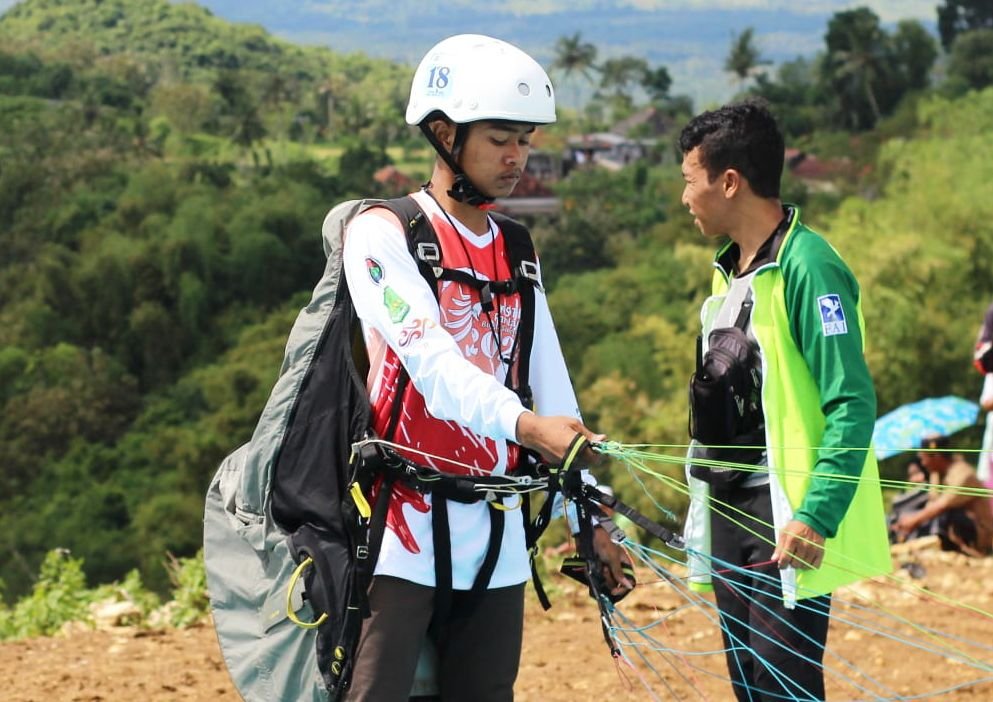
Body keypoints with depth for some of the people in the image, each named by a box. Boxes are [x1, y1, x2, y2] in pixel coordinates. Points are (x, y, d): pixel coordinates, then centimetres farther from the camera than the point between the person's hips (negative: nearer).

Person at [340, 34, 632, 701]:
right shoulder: (384, 233, -5)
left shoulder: (516, 252, 15)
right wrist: (525, 425, -35)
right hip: (402, 529, -6)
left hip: (495, 537, 6)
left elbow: (550, 383, 15)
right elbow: (429, 358, -20)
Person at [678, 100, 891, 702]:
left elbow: (853, 405, -19)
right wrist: (708, 506, 18)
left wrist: (814, 517, -26)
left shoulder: (808, 268, -14)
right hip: (731, 516, 9)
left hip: (787, 524, -9)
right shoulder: (731, 270, 14)